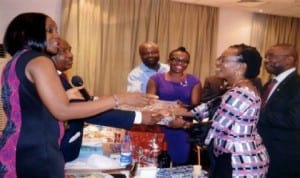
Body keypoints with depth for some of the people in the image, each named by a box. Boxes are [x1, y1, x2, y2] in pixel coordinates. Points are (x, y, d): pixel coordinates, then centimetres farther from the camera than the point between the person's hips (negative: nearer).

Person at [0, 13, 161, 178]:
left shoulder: (15, 62, 15)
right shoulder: (38, 60, -14)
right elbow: (63, 111, -22)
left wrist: (64, 95, 29)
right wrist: (120, 99, -22)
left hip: (15, 151, 10)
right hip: (36, 154, -10)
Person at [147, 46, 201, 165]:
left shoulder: (194, 81, 6)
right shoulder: (156, 79, 4)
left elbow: (196, 106, 1)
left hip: (183, 131, 1)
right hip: (160, 129, 0)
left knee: (180, 163, 2)